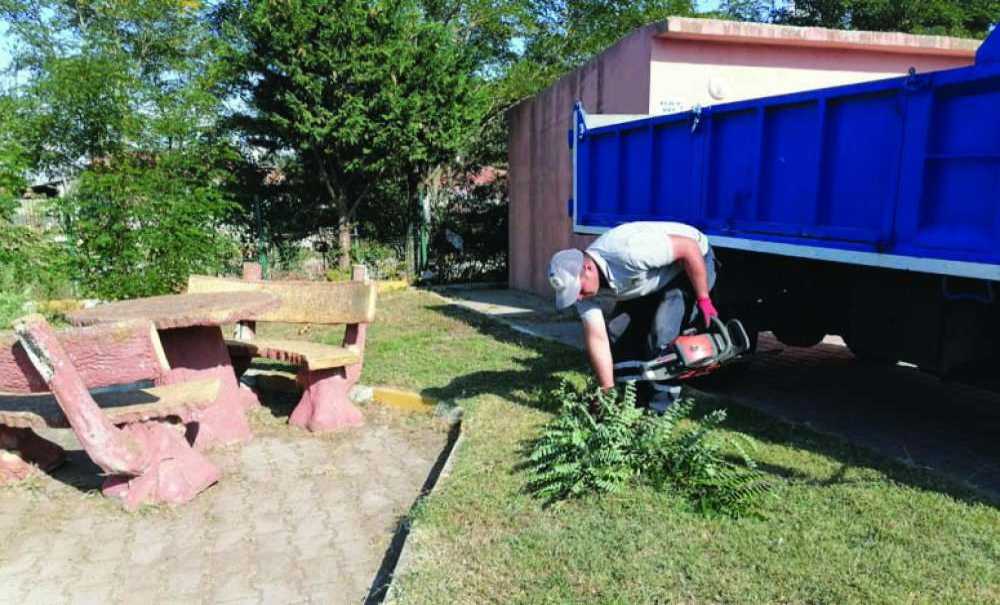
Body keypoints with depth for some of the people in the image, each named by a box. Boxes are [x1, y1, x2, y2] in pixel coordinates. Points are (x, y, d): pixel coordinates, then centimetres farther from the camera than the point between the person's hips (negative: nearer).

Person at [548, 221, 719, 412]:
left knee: (662, 334, -22)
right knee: (616, 333, -2)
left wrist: (703, 299, -23)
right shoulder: (580, 283, -19)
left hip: (694, 261, -6)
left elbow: (689, 247, -31)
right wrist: (608, 393, -18)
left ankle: (659, 410, -8)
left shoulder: (628, 252, -41)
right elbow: (597, 339, -18)